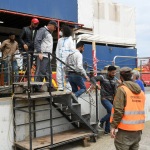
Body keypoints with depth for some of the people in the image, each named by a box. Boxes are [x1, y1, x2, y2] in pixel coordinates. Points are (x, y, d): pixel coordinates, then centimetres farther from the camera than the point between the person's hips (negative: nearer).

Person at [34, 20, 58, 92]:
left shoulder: (49, 33, 26)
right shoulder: (42, 30, -1)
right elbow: (37, 41, -11)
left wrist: (51, 54, 16)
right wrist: (39, 52, -17)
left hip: (48, 56, 9)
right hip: (42, 55, -9)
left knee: (48, 72, 8)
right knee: (41, 71, -9)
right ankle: (37, 87, -6)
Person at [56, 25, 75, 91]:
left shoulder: (70, 40, 0)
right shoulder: (60, 40, 15)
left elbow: (72, 50, -4)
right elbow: (57, 50, 16)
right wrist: (57, 58, 7)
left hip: (67, 60, -5)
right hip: (60, 60, 5)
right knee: (59, 75, 4)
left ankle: (68, 89, -2)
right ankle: (60, 87, 12)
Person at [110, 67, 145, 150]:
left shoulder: (122, 89, -13)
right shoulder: (140, 91, 9)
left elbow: (118, 110, -18)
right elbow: (140, 109, 15)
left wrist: (113, 126, -12)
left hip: (125, 129, -7)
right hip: (138, 129, 7)